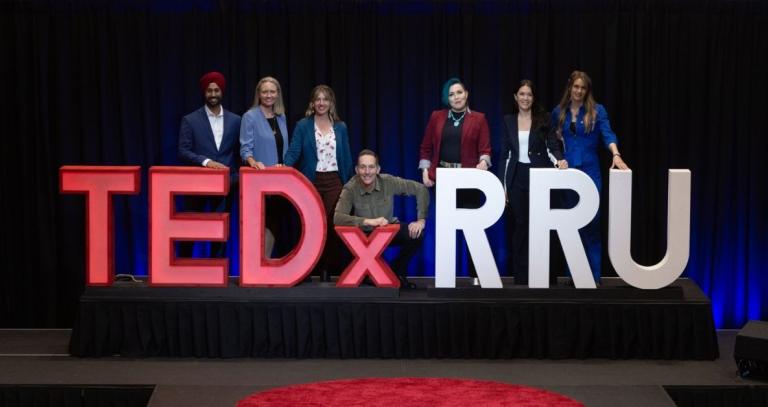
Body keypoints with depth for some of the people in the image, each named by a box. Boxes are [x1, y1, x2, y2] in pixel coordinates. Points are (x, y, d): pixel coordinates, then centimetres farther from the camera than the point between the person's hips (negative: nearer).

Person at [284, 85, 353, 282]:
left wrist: (348, 183, 4)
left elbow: (346, 158, 9)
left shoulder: (340, 127, 8)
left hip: (334, 182, 1)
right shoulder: (303, 126, 1)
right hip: (311, 181, -1)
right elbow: (293, 152, -6)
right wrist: (285, 168, -25)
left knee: (332, 224, -3)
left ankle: (328, 268, 5)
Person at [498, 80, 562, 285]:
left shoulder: (543, 118, 1)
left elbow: (553, 146, -4)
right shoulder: (508, 121, 6)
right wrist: (502, 184, 2)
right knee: (519, 226, 2)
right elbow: (504, 154, 7)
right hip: (517, 177, 2)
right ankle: (521, 277, 8)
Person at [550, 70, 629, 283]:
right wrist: (558, 159, -3)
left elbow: (607, 134, -13)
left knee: (591, 223, -5)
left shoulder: (597, 110, 1)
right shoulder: (558, 112, 9)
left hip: (590, 171, -2)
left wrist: (616, 155, -30)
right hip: (566, 171, 2)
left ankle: (594, 275, -2)